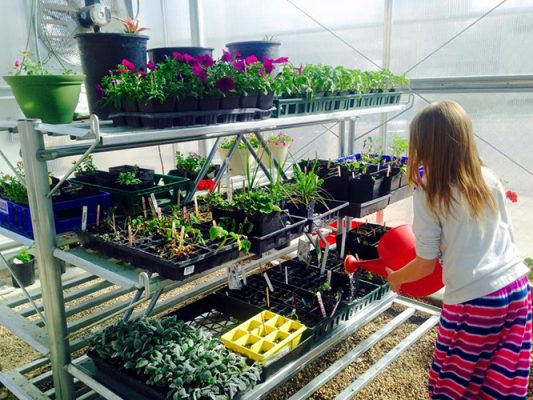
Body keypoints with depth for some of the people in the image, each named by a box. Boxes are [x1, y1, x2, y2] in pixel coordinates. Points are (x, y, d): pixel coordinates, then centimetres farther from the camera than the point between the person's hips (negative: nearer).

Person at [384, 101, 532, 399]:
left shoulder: (428, 195, -11)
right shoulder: (489, 178, 4)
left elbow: (426, 265, -6)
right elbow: (509, 234, 14)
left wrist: (394, 278, 12)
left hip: (473, 298, -5)